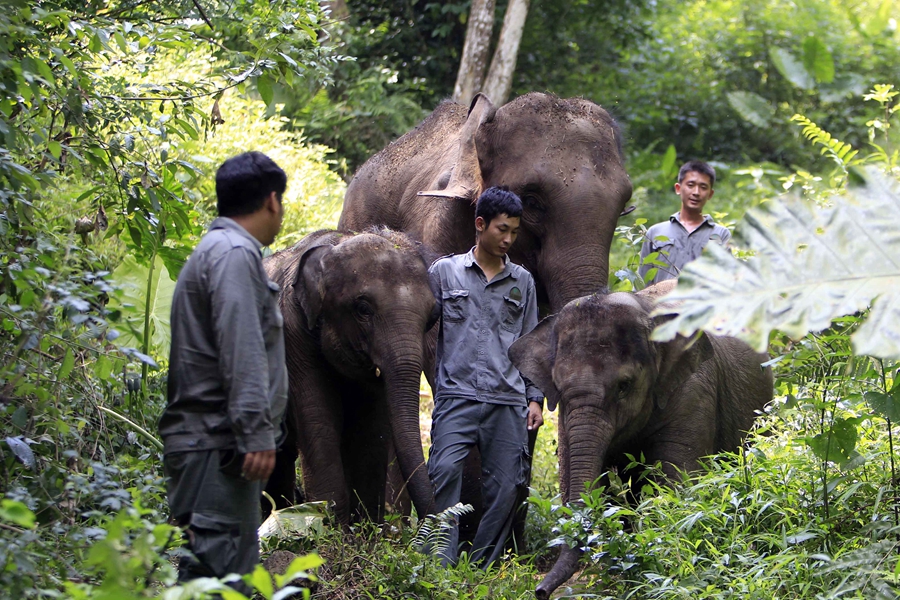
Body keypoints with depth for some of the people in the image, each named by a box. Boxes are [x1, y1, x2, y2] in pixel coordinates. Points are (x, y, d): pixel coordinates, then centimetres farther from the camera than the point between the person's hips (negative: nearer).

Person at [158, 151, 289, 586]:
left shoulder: (218, 250, 23)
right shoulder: (234, 254, -11)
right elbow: (241, 351, -20)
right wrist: (257, 433, -24)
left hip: (214, 441, 11)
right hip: (216, 441, -11)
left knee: (236, 564, 10)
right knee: (214, 567, -14)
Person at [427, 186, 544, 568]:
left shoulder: (522, 282, 16)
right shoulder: (444, 272, 8)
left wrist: (535, 398, 13)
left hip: (508, 400, 3)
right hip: (458, 395, -3)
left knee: (505, 486, -2)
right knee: (445, 469, -22)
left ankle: (482, 570, 9)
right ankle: (441, 562, -21)